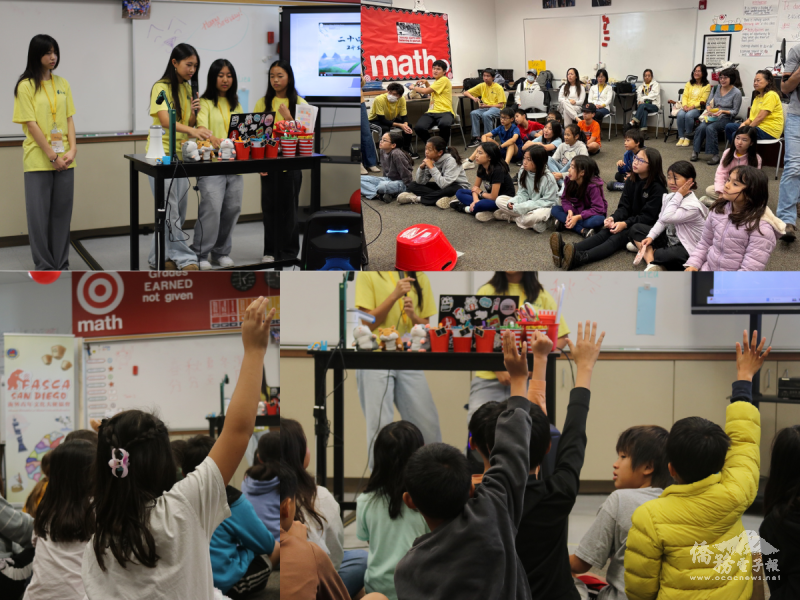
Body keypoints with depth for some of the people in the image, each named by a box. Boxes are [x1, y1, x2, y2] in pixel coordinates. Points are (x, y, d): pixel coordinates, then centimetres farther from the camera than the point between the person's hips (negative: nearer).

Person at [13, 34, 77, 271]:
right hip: (38, 160, -4)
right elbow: (31, 125, -9)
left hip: (65, 160, 4)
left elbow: (69, 120, 10)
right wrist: (52, 155, -13)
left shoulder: (62, 84, 10)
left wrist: (72, 149, -5)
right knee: (39, 215, -1)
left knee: (62, 213, 7)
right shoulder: (26, 86, -5)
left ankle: (61, 265, 16)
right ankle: (44, 267, 7)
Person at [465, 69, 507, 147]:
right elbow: (466, 93, 10)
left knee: (486, 115, -37)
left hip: (496, 108, -4)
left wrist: (487, 105, -18)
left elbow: (501, 105, -9)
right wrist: (473, 98, -11)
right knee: (473, 113, -28)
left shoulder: (498, 88, -5)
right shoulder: (481, 86, 8)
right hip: (485, 108, 4)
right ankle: (476, 137, -27)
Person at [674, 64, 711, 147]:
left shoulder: (707, 85, 4)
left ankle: (687, 138, -24)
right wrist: (685, 105, -10)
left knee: (689, 115, -35)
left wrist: (692, 106, -18)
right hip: (686, 107, 4)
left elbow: (702, 100, -5)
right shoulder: (689, 83, 19)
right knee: (680, 114, -29)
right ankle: (681, 137, -24)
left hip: (698, 108, -4)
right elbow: (685, 96, 10)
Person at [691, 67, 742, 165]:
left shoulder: (736, 93, -6)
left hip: (726, 118, -5)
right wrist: (709, 109, -8)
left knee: (710, 128, -33)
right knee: (701, 127, -27)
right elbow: (709, 102, 15)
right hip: (713, 116, 5)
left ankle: (715, 155, -28)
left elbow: (735, 112, -4)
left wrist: (722, 111, -20)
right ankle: (696, 152, -20)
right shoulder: (717, 88, 9)